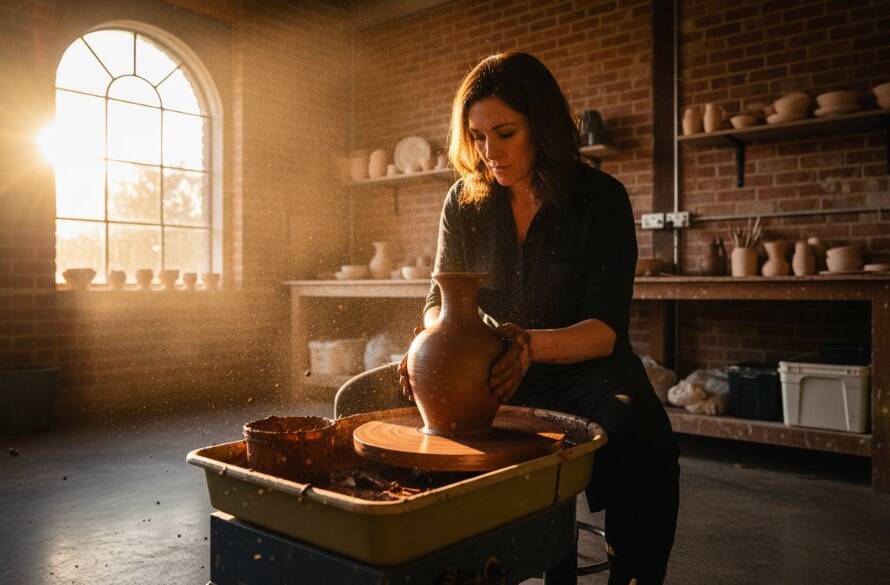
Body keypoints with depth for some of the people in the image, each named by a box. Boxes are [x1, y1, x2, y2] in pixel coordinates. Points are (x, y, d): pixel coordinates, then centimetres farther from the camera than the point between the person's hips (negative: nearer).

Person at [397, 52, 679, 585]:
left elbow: (605, 331, -18)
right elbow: (441, 299, 1)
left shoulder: (600, 199, -12)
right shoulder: (465, 202, -1)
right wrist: (434, 337, -24)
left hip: (584, 371, -3)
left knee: (639, 438, -36)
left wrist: (533, 344, -39)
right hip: (493, 376, 4)